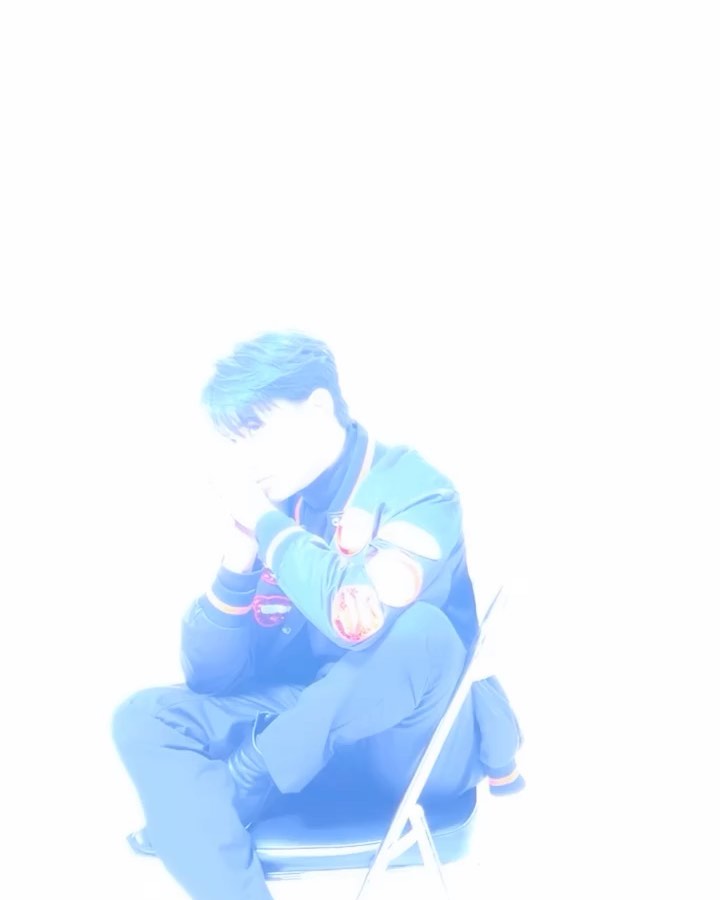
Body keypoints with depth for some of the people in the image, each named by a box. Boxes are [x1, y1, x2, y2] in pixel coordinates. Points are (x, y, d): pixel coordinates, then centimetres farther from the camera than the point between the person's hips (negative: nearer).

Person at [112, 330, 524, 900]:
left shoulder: (411, 488, -17)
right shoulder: (274, 509, 0)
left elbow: (361, 616, -37)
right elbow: (211, 676, 0)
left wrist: (267, 524, -21)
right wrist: (241, 550, -15)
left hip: (422, 744, -5)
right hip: (313, 736, 6)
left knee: (418, 628, -36)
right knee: (146, 720, -13)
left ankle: (240, 786, -18)